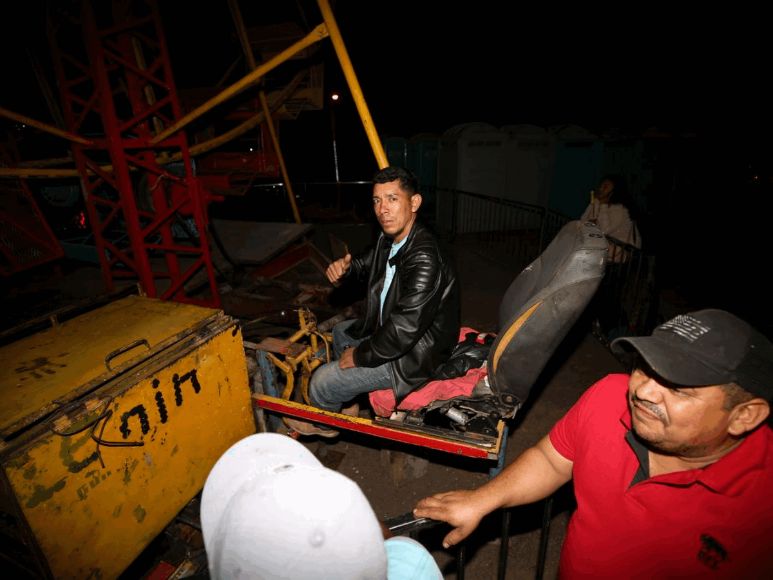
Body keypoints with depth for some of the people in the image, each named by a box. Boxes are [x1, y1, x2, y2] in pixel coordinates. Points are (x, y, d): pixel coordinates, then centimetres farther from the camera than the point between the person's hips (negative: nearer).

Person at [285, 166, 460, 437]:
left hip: (411, 356, -10)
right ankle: (345, 404, 44)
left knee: (321, 381, -6)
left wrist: (361, 356, -19)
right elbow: (367, 264, 18)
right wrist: (345, 267, -7)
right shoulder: (391, 239, -2)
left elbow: (404, 330, -34)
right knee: (340, 331, 28)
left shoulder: (424, 259, -33)